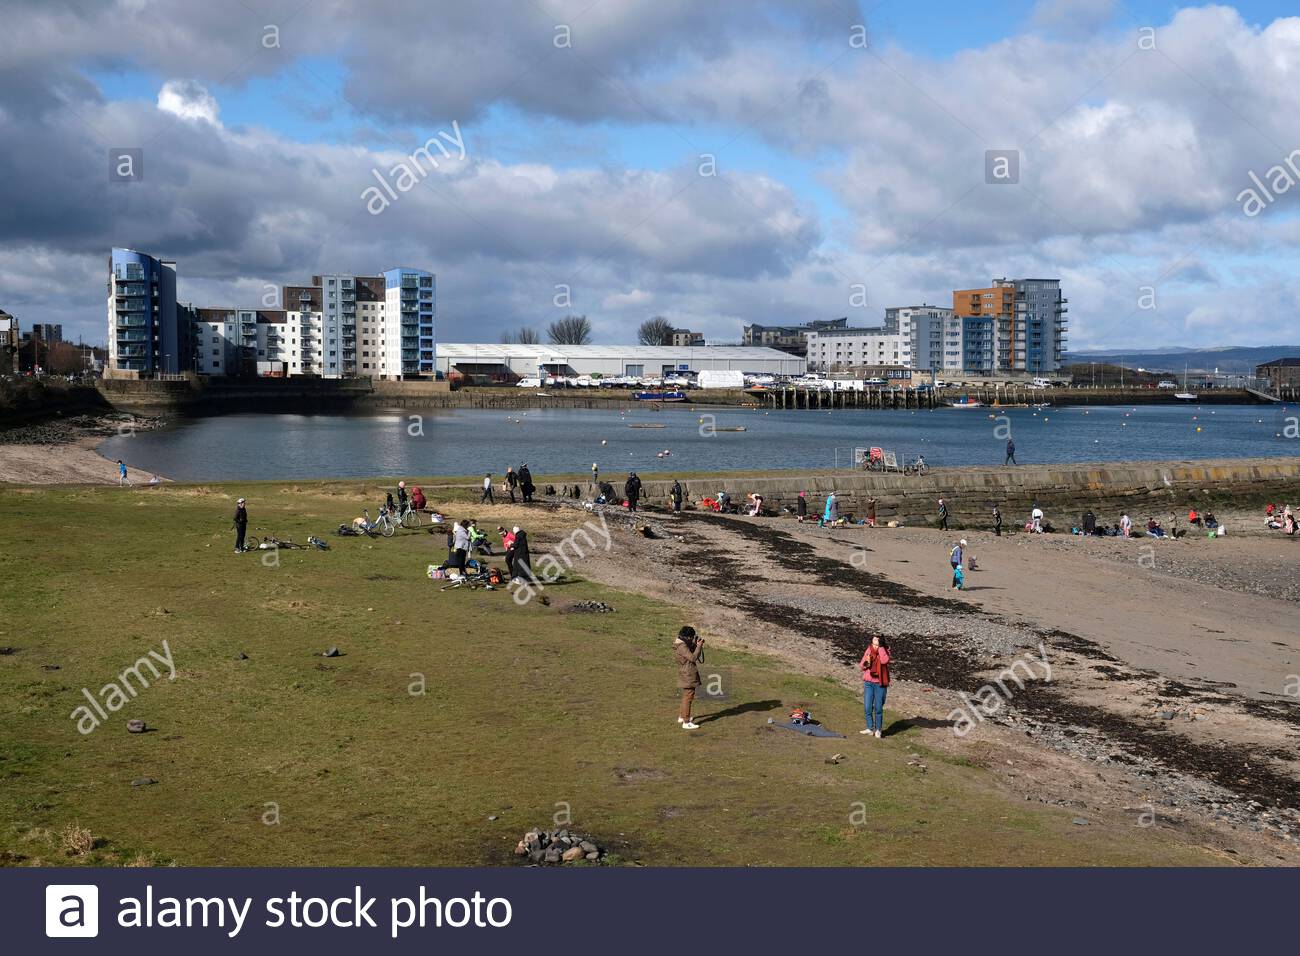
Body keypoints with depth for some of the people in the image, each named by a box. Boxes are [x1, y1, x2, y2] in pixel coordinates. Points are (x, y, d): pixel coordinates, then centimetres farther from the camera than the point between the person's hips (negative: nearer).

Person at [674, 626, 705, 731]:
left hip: (686, 674, 11)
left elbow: (690, 650, 18)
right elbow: (693, 657, -24)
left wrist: (696, 643, 4)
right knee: (688, 697, -8)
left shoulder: (681, 643, 8)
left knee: (686, 696, 24)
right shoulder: (682, 646, -23)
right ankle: (686, 722, -8)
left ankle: (681, 716, 36)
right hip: (688, 675, -11)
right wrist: (699, 646, -18)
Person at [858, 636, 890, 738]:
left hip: (880, 684, -3)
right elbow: (861, 667, 6)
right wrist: (865, 663, -16)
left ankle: (878, 729, 19)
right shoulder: (869, 651, 0)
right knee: (867, 707, 3)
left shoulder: (885, 651, -8)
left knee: (878, 708, 3)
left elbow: (884, 661, -31)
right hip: (868, 683, 3)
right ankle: (870, 728, 17)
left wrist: (881, 647, -26)